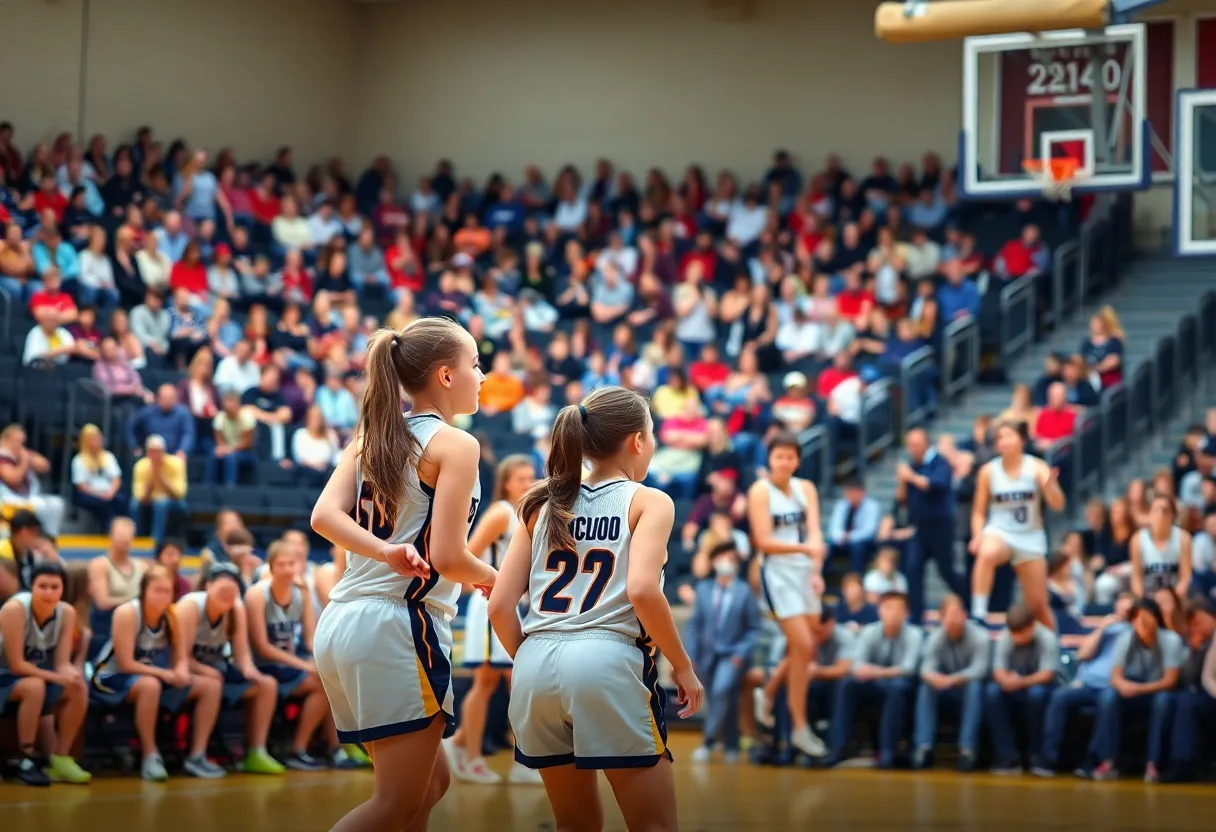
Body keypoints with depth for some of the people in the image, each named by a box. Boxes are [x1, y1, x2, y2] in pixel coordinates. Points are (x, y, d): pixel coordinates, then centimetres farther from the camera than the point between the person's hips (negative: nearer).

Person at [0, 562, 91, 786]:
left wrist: (72, 675, -34)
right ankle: (25, 760, -25)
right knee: (34, 686, -35)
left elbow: (62, 663, -11)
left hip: (39, 675, 6)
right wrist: (57, 677, -32)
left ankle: (60, 759, -9)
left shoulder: (67, 612, -11)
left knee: (79, 689, -18)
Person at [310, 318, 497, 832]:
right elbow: (447, 557, -12)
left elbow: (324, 516, -1)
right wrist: (492, 579, 7)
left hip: (341, 623, 8)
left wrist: (385, 552, -13)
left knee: (430, 782, 18)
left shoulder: (370, 436, 16)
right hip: (400, 622, -8)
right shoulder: (454, 444, -4)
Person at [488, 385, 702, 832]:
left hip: (537, 667, 5)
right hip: (608, 663, -5)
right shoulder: (649, 501, 5)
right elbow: (641, 590, -13)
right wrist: (682, 666, -3)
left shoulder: (543, 504, 17)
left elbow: (500, 605, 10)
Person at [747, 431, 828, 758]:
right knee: (802, 646, -10)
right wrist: (805, 548, -26)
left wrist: (816, 571, -16)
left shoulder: (806, 489, 8)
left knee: (801, 649, 8)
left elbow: (814, 533, -1)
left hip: (805, 571, 6)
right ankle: (800, 728, -3)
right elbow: (764, 541, -15)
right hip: (777, 572, -6)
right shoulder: (760, 491, -8)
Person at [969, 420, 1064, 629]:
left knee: (1038, 603, 6)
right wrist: (977, 536, -13)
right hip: (999, 532, -1)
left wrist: (1049, 485, -36)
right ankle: (978, 614, -38)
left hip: (1030, 538, 1)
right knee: (987, 554, -39)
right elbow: (979, 512, 5)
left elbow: (1057, 505, -15)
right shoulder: (989, 471, -3)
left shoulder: (1037, 468, -6)